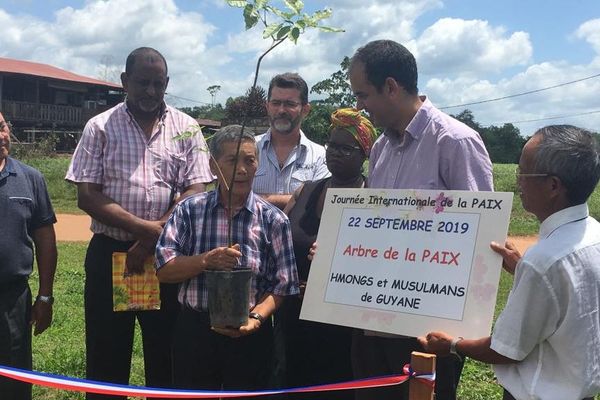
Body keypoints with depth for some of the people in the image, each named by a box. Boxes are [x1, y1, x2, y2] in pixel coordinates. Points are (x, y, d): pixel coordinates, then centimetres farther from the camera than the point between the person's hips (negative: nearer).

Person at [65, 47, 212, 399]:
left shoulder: (185, 128, 4)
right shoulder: (101, 127, 2)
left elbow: (195, 191, -4)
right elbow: (87, 196, -5)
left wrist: (153, 240, -14)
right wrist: (143, 227, -17)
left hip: (168, 254, 0)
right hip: (110, 253, 0)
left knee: (166, 352, 9)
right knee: (107, 353, 8)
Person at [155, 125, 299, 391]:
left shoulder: (274, 220, -4)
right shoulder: (189, 210, -2)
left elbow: (282, 286, -4)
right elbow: (163, 270, -6)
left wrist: (256, 318, -20)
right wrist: (206, 261, -21)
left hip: (249, 335, 0)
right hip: (194, 331, 1)